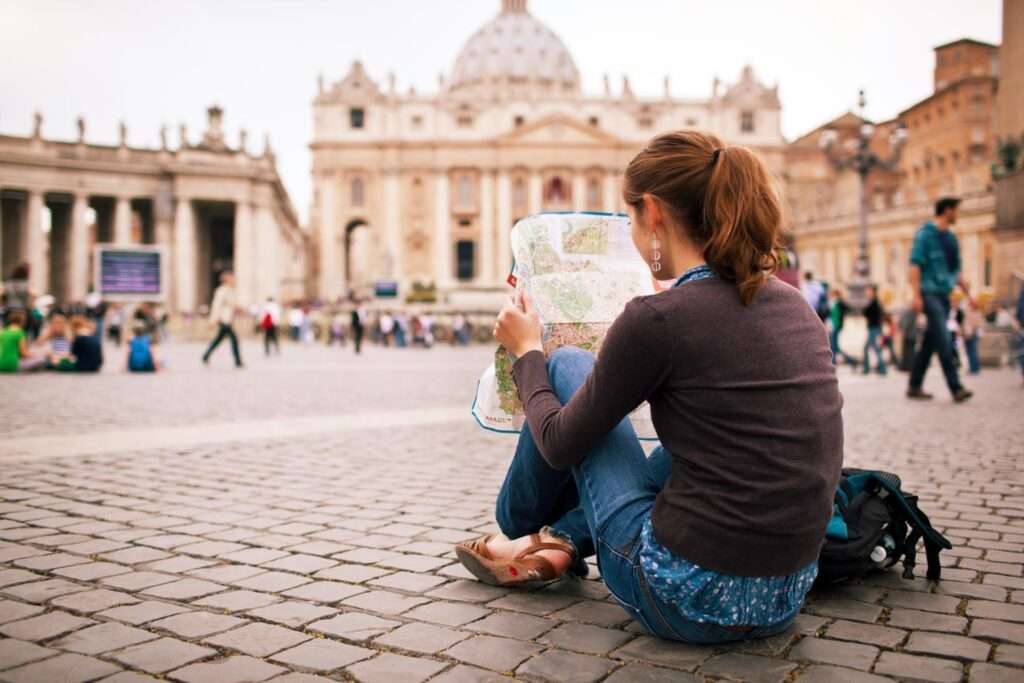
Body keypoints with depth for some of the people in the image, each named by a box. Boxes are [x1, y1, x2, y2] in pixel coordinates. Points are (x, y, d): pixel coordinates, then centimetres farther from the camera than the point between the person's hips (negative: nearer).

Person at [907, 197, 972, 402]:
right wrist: (916, 295, -20)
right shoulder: (925, 234, -6)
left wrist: (968, 293, 19)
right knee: (944, 342, -13)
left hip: (944, 295, 8)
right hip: (930, 293, -8)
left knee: (929, 343, 8)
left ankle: (914, 386, 13)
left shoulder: (950, 237, 17)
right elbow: (915, 265, -12)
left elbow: (956, 270, 23)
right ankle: (956, 388, -14)